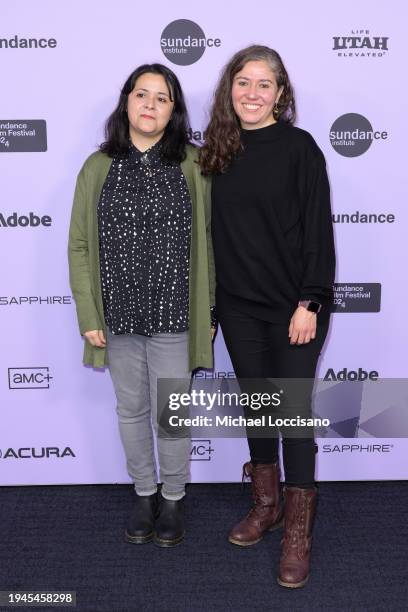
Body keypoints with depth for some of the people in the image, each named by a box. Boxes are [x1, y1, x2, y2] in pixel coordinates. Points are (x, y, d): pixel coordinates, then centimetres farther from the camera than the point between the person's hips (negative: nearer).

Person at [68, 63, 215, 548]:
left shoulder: (193, 165, -3)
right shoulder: (98, 167, 1)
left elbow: (207, 240, 0)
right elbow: (80, 246, 2)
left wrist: (209, 310, -1)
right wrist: (88, 315, -2)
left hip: (174, 316, -1)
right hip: (118, 316, 2)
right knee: (131, 410, 16)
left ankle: (172, 497, 35)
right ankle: (143, 493, 39)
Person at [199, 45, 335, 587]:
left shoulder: (299, 147, -6)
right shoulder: (221, 151, 7)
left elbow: (317, 229, -9)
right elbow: (217, 231, 8)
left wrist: (310, 302, -14)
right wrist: (212, 301, 8)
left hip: (291, 307, -4)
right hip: (238, 306, 5)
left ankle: (298, 532, 18)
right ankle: (266, 504, 34)